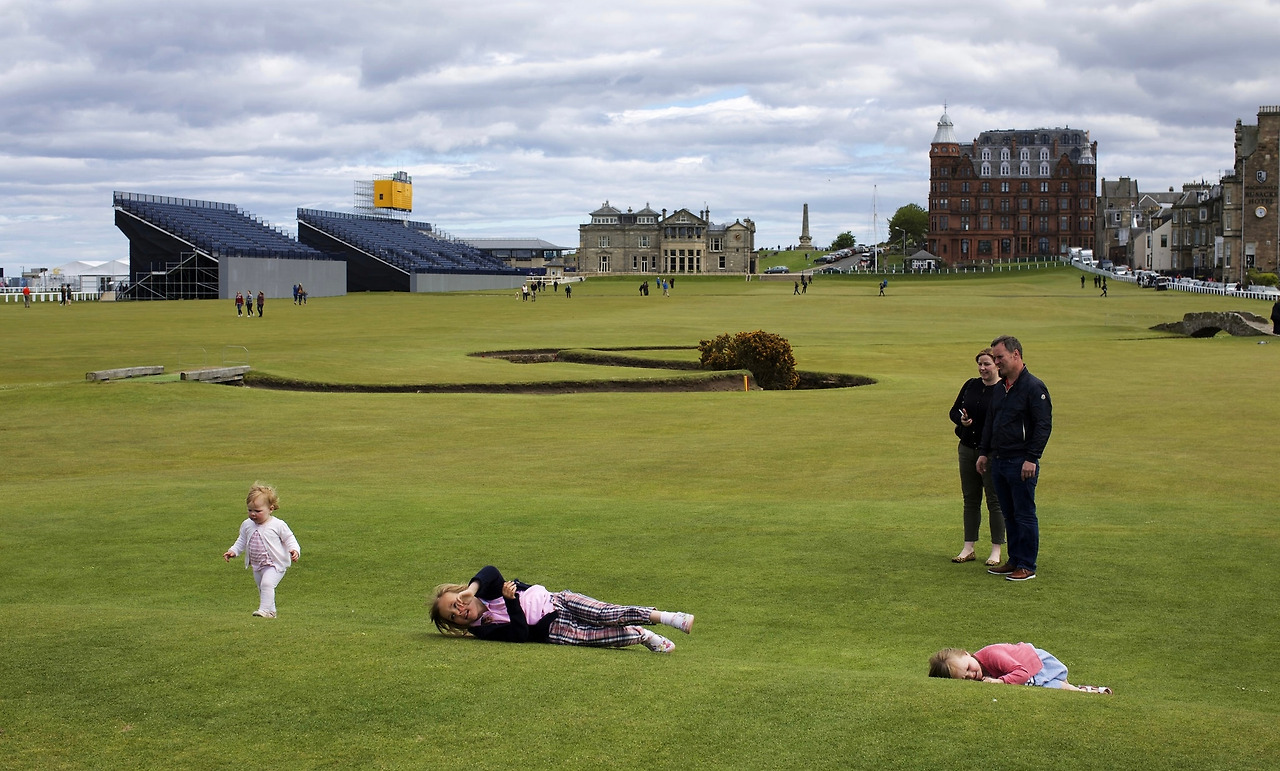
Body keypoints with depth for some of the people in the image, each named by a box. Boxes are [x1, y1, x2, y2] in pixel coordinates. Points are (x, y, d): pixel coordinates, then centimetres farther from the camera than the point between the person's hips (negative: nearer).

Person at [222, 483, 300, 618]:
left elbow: (289, 539, -9)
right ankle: (271, 612, 31)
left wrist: (294, 550, -27)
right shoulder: (247, 525, 2)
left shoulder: (278, 525, -14)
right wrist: (233, 551, 1)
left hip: (275, 565, -7)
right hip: (257, 566, 7)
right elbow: (242, 541, 15)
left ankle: (264, 610, -26)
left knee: (267, 583, -27)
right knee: (261, 588, 17)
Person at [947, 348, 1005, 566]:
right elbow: (954, 410, 14)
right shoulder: (971, 385, 8)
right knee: (970, 500, 12)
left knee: (995, 502, 2)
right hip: (967, 450, 6)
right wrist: (961, 419, -8)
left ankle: (996, 551, 10)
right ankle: (968, 548, 20)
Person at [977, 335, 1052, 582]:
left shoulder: (1034, 387, -10)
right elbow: (989, 423, 23)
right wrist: (983, 452, 16)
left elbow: (1044, 425, -14)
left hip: (1021, 463, -8)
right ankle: (1014, 561, 20)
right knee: (1009, 514, 12)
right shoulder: (1000, 389, 15)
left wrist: (1031, 458, -19)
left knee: (1025, 515, -2)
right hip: (999, 461, 8)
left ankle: (1027, 566, 3)